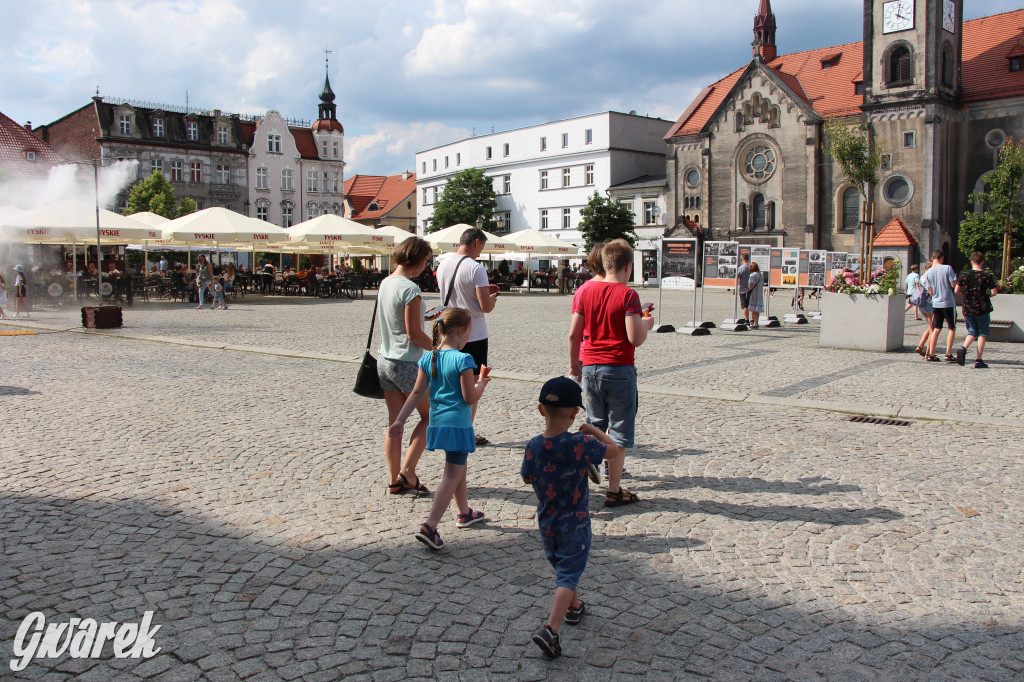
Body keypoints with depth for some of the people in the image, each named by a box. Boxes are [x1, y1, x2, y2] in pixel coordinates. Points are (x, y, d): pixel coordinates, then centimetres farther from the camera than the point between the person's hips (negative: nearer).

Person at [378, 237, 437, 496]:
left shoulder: (385, 283, 6)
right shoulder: (410, 289, -19)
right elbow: (414, 334, -18)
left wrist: (423, 317, 24)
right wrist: (439, 348, -5)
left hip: (384, 359, 8)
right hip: (407, 363, -8)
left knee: (394, 421, 12)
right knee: (428, 416, 9)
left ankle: (394, 480, 16)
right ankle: (407, 472, 5)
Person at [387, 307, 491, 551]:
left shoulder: (428, 358, 3)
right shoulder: (463, 360, -16)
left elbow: (417, 393, 3)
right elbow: (470, 397, -15)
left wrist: (400, 420, 6)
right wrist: (481, 383, 3)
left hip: (437, 422, 8)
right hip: (458, 424, -8)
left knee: (459, 467, 25)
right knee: (452, 476, -4)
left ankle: (465, 513, 41)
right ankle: (429, 527, -13)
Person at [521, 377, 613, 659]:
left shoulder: (533, 446, -12)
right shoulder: (580, 445, -23)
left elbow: (527, 478, 5)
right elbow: (613, 448, -5)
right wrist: (594, 430, 8)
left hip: (546, 524, 5)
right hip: (574, 526, -5)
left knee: (563, 567, 26)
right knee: (568, 575, 1)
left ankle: (574, 606, 47)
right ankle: (550, 630, -11)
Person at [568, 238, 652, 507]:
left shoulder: (587, 291, 3)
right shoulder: (627, 295, -11)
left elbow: (573, 334, 5)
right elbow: (635, 339, -18)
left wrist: (574, 364, 18)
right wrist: (646, 324, 3)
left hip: (589, 367, 5)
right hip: (619, 369, -5)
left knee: (594, 425, 21)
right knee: (619, 430, 5)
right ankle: (614, 491, 10)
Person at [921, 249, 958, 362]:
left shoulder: (928, 272, 1)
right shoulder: (947, 268, -10)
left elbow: (931, 291, 5)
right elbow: (954, 284, -10)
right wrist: (955, 277, 9)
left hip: (936, 304, 4)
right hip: (948, 303, -3)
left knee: (936, 329, 9)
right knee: (952, 328, 9)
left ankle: (931, 354, 6)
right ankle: (948, 354, 5)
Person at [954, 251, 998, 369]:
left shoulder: (964, 275, -1)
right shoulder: (987, 275, -8)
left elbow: (957, 290, 0)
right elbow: (994, 292, -11)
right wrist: (987, 295, 10)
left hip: (968, 309, 3)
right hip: (982, 309, -3)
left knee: (972, 332, 16)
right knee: (982, 334, 7)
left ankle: (963, 348, -12)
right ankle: (978, 361, 4)